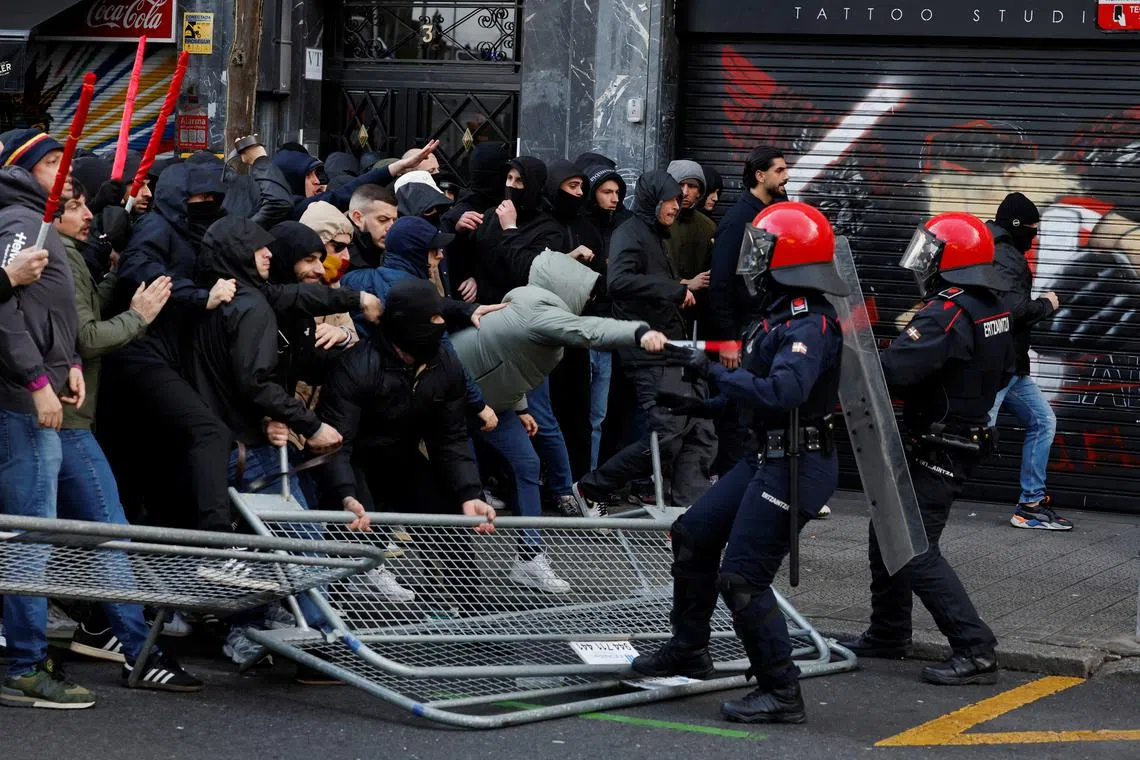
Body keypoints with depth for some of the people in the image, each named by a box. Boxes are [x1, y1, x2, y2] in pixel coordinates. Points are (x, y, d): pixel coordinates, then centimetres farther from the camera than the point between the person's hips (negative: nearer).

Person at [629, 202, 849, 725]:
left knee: (742, 578, -10)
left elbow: (781, 394, -36)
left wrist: (715, 371, -27)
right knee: (693, 535, 18)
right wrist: (702, 406, 19)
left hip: (796, 466, -10)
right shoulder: (780, 318, 10)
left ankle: (781, 695, -2)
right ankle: (689, 651, 31)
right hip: (766, 456, 10)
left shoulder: (809, 327, -21)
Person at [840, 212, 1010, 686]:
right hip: (968, 439, 10)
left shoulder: (947, 315, -23)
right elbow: (1002, 375, 19)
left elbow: (892, 371, -33)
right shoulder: (994, 310, 7)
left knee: (916, 551, -10)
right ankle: (888, 633, 32)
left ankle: (975, 651, -13)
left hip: (936, 451, -10)